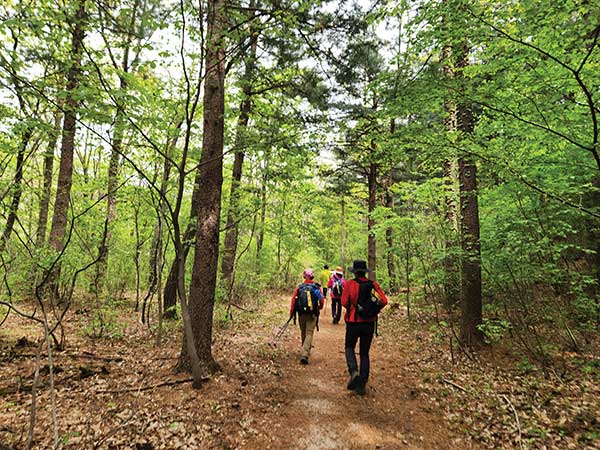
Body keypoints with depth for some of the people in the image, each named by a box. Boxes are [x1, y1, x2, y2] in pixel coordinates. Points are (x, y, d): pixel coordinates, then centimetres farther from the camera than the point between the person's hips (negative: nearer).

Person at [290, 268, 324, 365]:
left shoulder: (299, 287, -2)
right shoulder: (316, 287, -4)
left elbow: (293, 300, -5)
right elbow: (321, 301, 0)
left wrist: (292, 313, 2)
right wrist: (319, 308, 22)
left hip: (301, 314, 2)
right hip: (312, 315, -2)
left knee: (303, 332, 20)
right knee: (309, 333, 0)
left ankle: (305, 351, 39)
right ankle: (304, 355, -13)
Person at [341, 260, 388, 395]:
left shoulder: (349, 284, -9)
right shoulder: (373, 284, -1)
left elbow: (344, 302, -13)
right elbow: (384, 300, -9)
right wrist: (373, 310, 6)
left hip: (353, 322, -3)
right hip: (369, 323, 3)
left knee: (349, 347, 18)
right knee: (365, 353, 14)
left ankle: (354, 371, -7)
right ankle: (362, 385, 15)